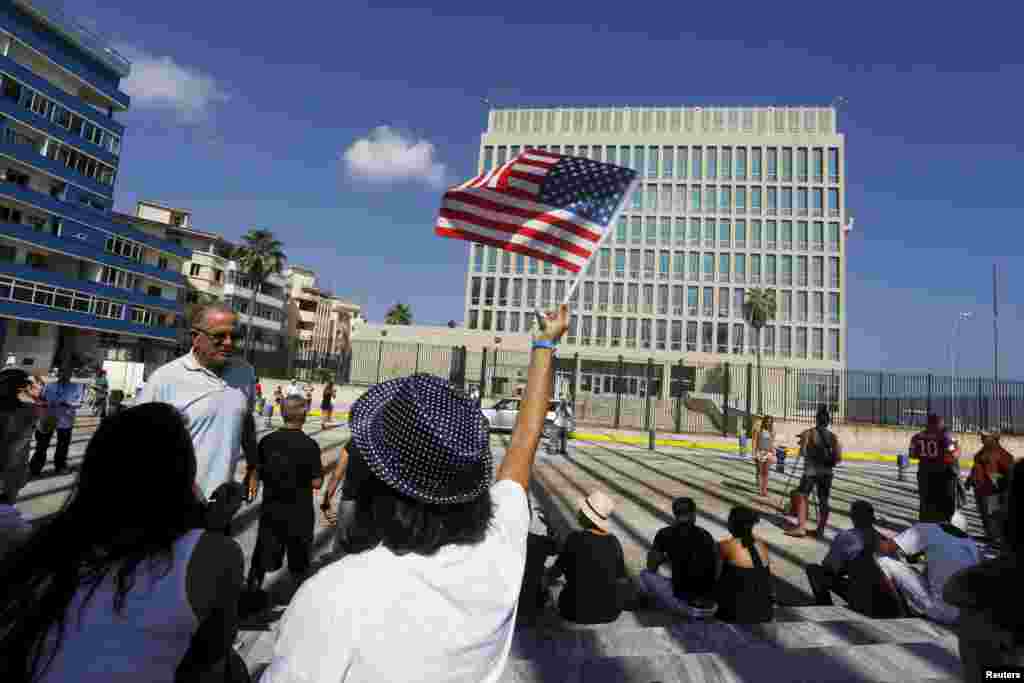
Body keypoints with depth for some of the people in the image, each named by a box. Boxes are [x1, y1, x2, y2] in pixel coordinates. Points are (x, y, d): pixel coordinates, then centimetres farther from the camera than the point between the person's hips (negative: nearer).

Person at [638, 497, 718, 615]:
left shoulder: (665, 534, -3)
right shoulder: (706, 536, 6)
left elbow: (651, 567, 5)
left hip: (685, 598, -6)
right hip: (709, 599, 6)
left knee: (645, 575, 14)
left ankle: (684, 608, 6)